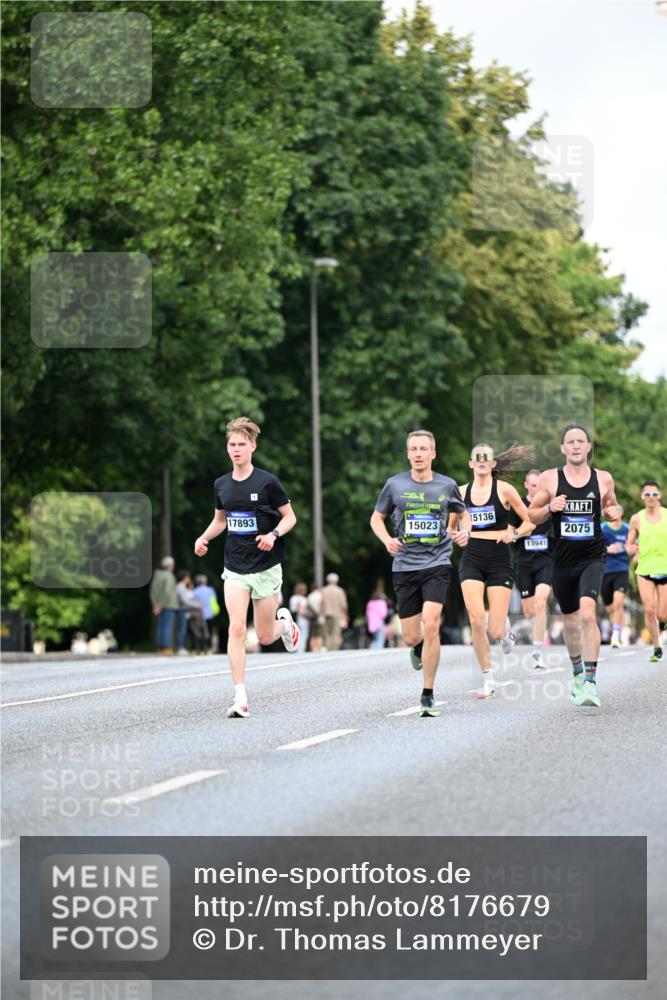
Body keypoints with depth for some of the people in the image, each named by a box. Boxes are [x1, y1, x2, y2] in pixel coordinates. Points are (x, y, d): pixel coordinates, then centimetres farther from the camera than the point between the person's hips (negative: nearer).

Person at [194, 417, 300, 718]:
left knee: (265, 637, 4)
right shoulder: (221, 484, 4)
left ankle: (284, 622, 42)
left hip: (266, 568, -3)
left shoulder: (267, 482, -9)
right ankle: (240, 698, -12)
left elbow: (290, 516, -2)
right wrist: (204, 538, 1)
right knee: (236, 628, -13)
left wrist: (273, 534, -21)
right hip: (234, 569, 3)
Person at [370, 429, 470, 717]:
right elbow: (376, 518, 13)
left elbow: (463, 514, 20)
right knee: (411, 637, 3)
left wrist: (465, 531, -2)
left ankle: (428, 696, -7)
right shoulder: (395, 485, 2)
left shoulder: (447, 486, 3)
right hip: (405, 566, 1)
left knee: (431, 626, -17)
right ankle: (419, 648, 45)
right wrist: (387, 540, -6)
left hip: (437, 564, -1)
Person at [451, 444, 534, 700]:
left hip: (499, 562, -2)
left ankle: (505, 628, 33)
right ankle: (487, 681, -1)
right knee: (476, 621, -16)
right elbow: (450, 526, 20)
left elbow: (530, 522, 4)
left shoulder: (504, 490, -2)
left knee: (495, 631, -7)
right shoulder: (461, 492, 6)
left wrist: (514, 533, -14)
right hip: (471, 561, 2)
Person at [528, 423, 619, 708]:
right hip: (563, 559, 2)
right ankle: (577, 671, 39)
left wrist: (613, 513, -6)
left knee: (587, 613, -22)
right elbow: (531, 516, 5)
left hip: (592, 558, -2)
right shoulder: (549, 479, -1)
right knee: (570, 620, 14)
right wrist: (549, 508, -15)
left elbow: (612, 508, 18)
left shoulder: (604, 479, 1)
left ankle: (590, 681, -22)